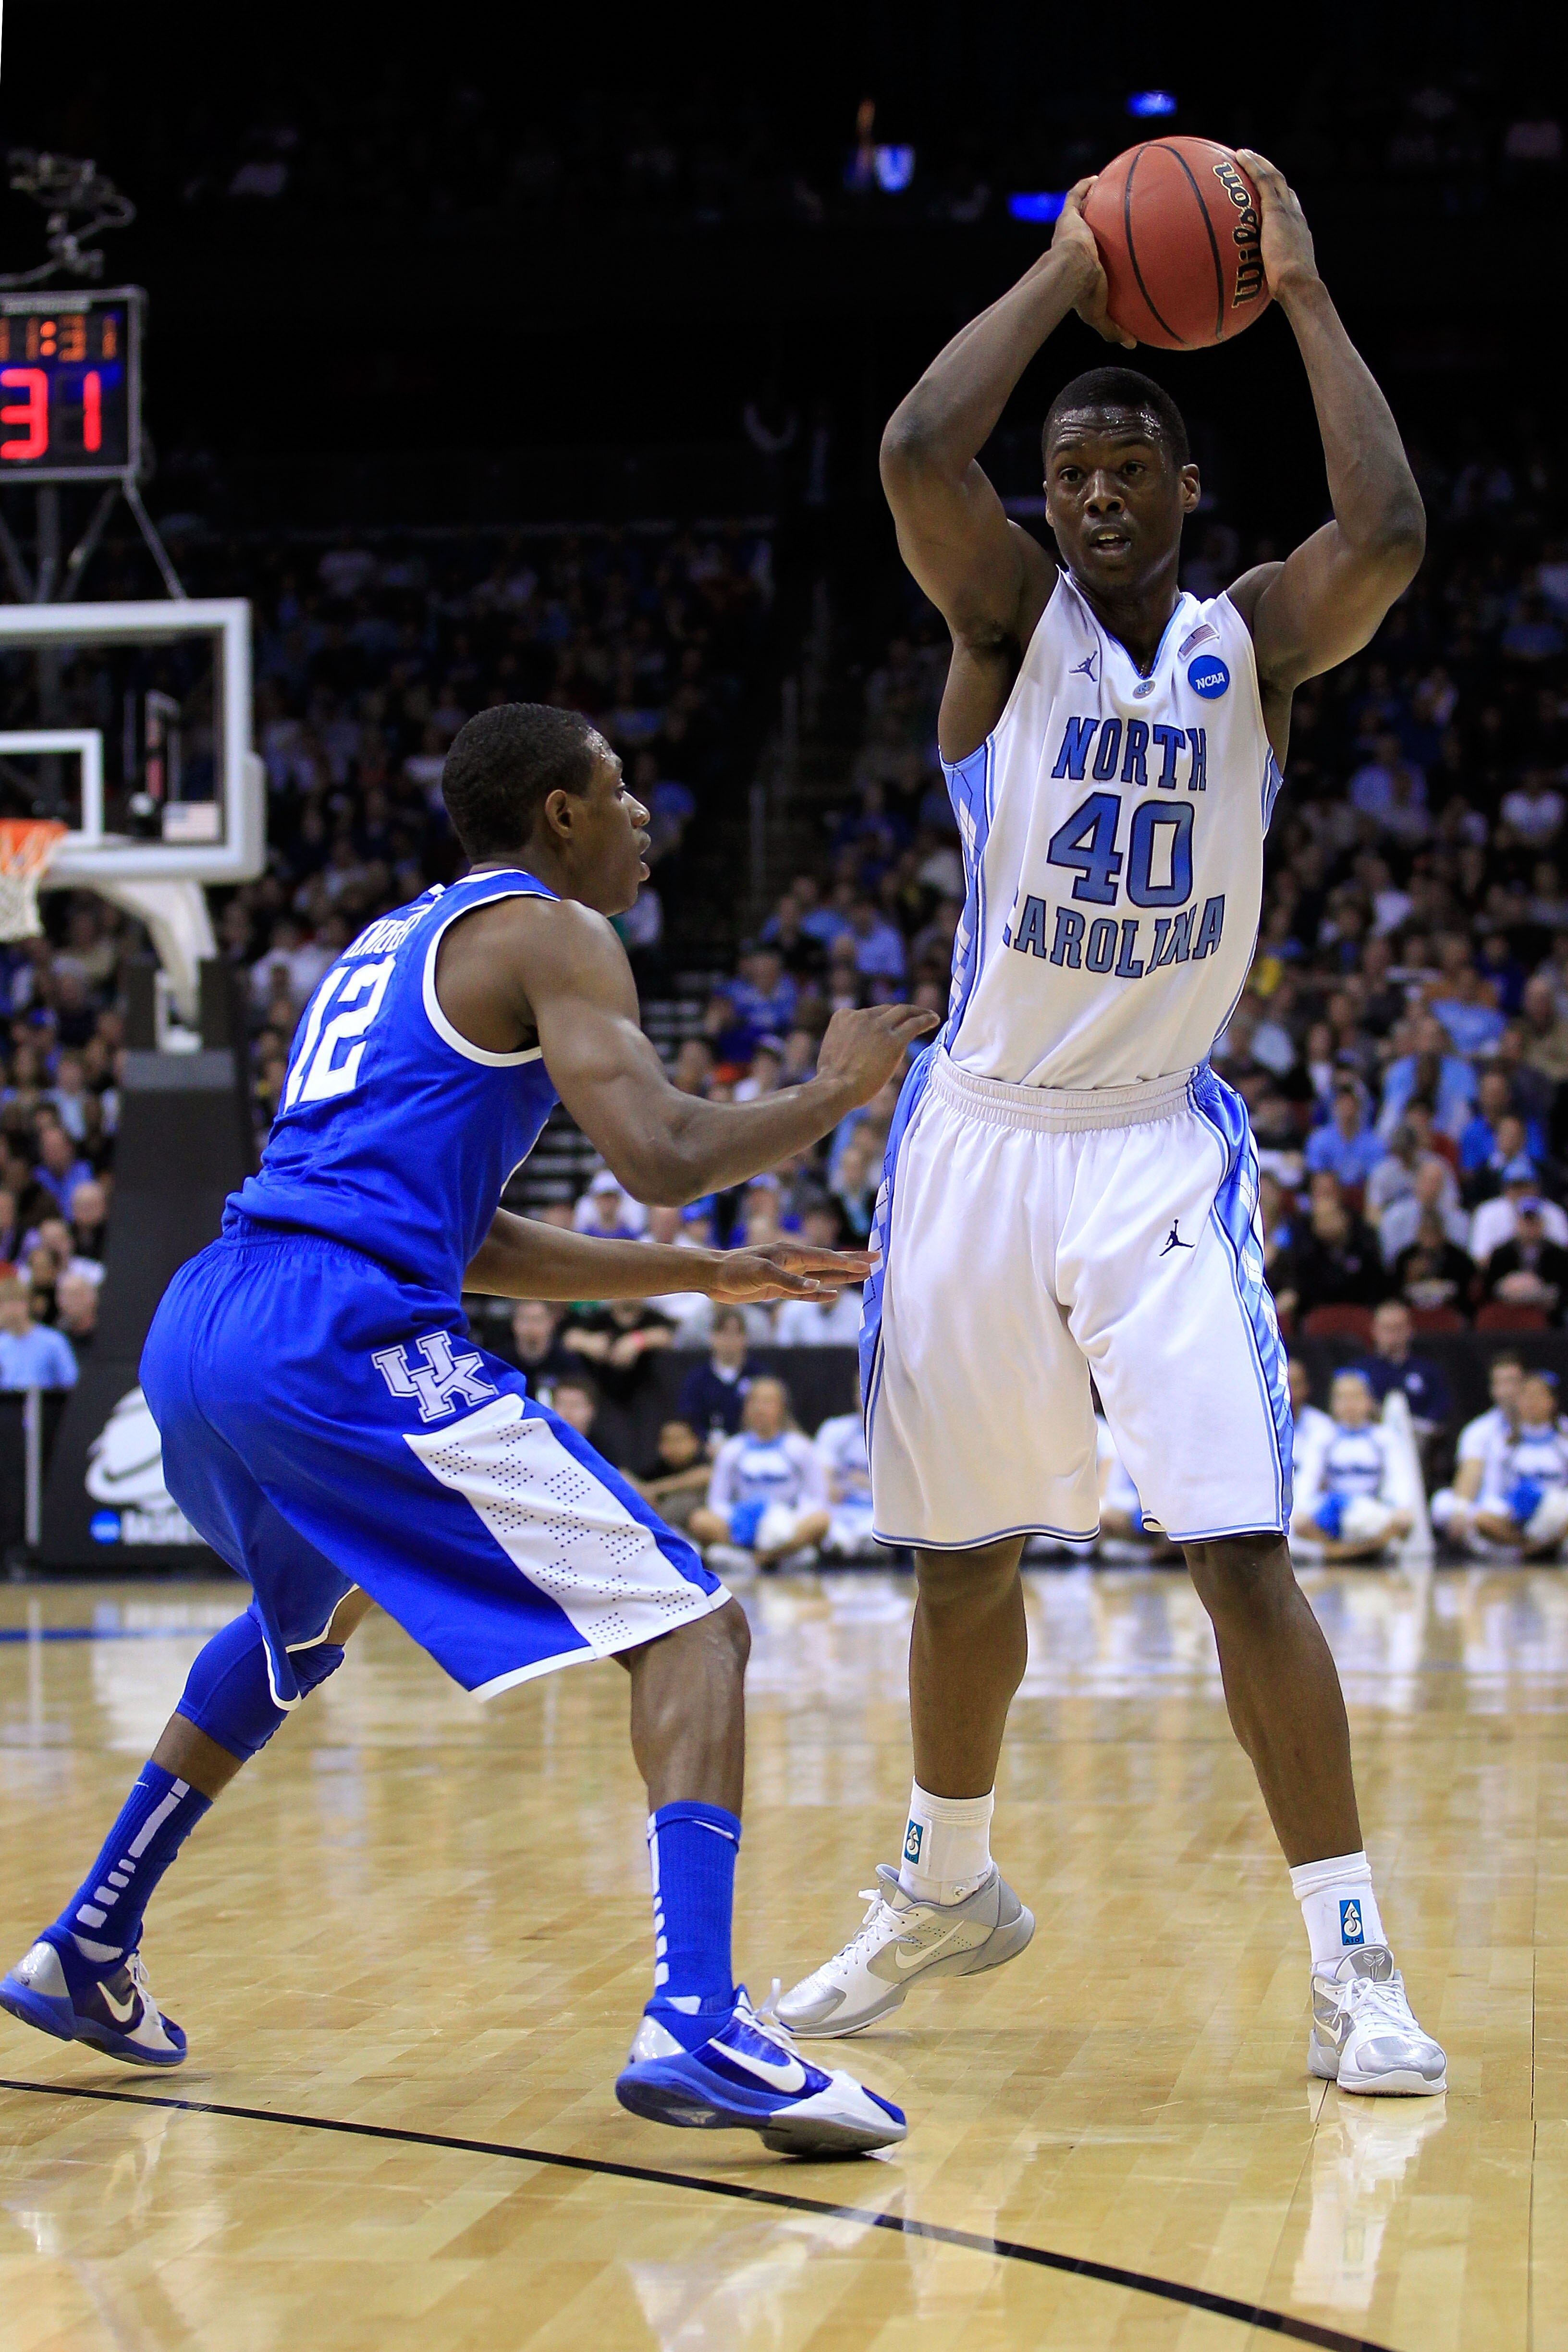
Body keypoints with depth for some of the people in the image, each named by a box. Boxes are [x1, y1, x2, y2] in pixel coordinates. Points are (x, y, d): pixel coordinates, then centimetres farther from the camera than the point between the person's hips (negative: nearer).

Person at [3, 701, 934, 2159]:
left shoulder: (387, 948, 30)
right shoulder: (549, 935, 4)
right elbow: (659, 1159, -11)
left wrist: (705, 1275, 34)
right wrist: (833, 1087, 7)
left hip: (193, 1332, 9)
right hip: (338, 1341, -9)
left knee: (310, 1617, 39)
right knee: (688, 1630, -8)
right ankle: (695, 2025, -27)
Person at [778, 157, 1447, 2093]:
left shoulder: (1254, 645, 0)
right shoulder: (1010, 620, -1)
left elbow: (1387, 532, -21)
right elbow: (918, 450, -21)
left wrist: (1302, 296, -15)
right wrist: (1061, 274, -12)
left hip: (1162, 1148, -1)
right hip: (981, 1137, 1)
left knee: (1241, 1549, -14)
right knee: (963, 1556, 14)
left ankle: (1352, 1965, -7)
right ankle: (947, 1892, 36)